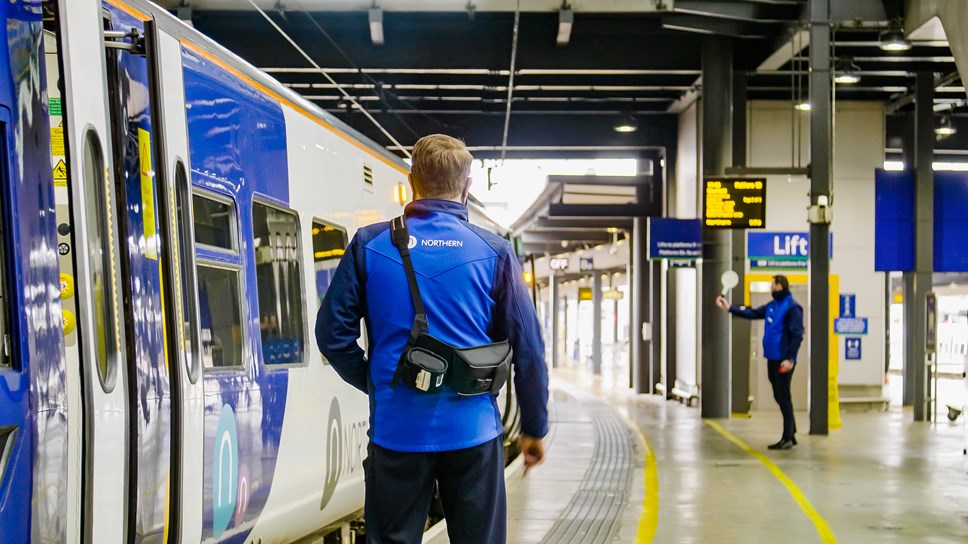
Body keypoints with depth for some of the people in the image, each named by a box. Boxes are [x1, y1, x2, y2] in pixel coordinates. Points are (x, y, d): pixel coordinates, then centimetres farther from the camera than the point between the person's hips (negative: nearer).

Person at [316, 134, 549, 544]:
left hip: (396, 431, 1)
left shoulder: (369, 245, -1)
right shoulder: (494, 253, -2)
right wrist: (534, 428, 10)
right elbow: (528, 350, 0)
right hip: (473, 432, 0)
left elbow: (333, 333, 1)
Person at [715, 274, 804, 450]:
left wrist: (790, 359, -20)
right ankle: (791, 434, 22)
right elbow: (752, 313, 16)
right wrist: (729, 308, 11)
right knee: (780, 397, 13)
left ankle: (787, 438, 0)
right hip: (772, 358, 9)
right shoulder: (772, 306, 13)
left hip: (783, 361, -9)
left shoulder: (792, 307, -13)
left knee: (783, 398, -5)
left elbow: (797, 335, -16)